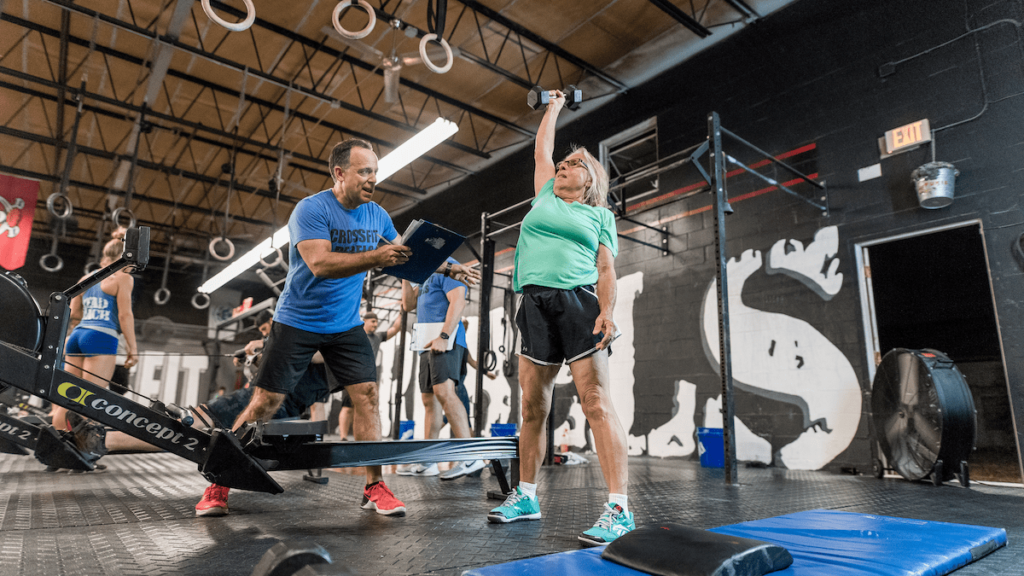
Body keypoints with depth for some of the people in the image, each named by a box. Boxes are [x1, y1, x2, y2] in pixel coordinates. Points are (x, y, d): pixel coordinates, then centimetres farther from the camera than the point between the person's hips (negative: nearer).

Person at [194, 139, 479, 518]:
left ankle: (374, 487, 5)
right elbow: (320, 263, -29)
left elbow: (405, 256, 17)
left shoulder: (376, 215, 3)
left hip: (346, 326, 5)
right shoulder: (311, 209, -16)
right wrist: (375, 257, -37)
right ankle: (220, 482, 20)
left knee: (367, 394, -5)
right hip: (297, 322, -4)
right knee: (265, 402, 1)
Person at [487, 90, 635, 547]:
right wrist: (554, 106, 48)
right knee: (533, 407, 7)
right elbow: (541, 149, 33)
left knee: (597, 403, -11)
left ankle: (619, 509, -10)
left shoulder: (600, 215, 14)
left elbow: (606, 270, 6)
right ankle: (526, 496, 19)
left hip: (579, 304, -4)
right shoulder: (545, 197, 24)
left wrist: (607, 312, -10)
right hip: (535, 305, 4)